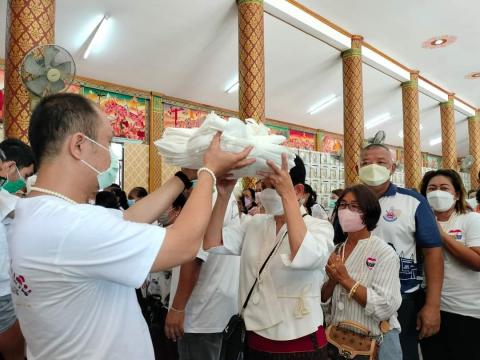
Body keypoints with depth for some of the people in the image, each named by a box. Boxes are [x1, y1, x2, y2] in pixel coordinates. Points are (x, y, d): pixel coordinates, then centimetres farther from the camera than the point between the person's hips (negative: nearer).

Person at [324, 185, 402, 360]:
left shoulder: (384, 252, -12)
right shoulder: (334, 251, 2)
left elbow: (386, 307, -21)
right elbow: (321, 300, 2)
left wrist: (345, 279, -22)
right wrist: (332, 281, -16)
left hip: (376, 343, -4)